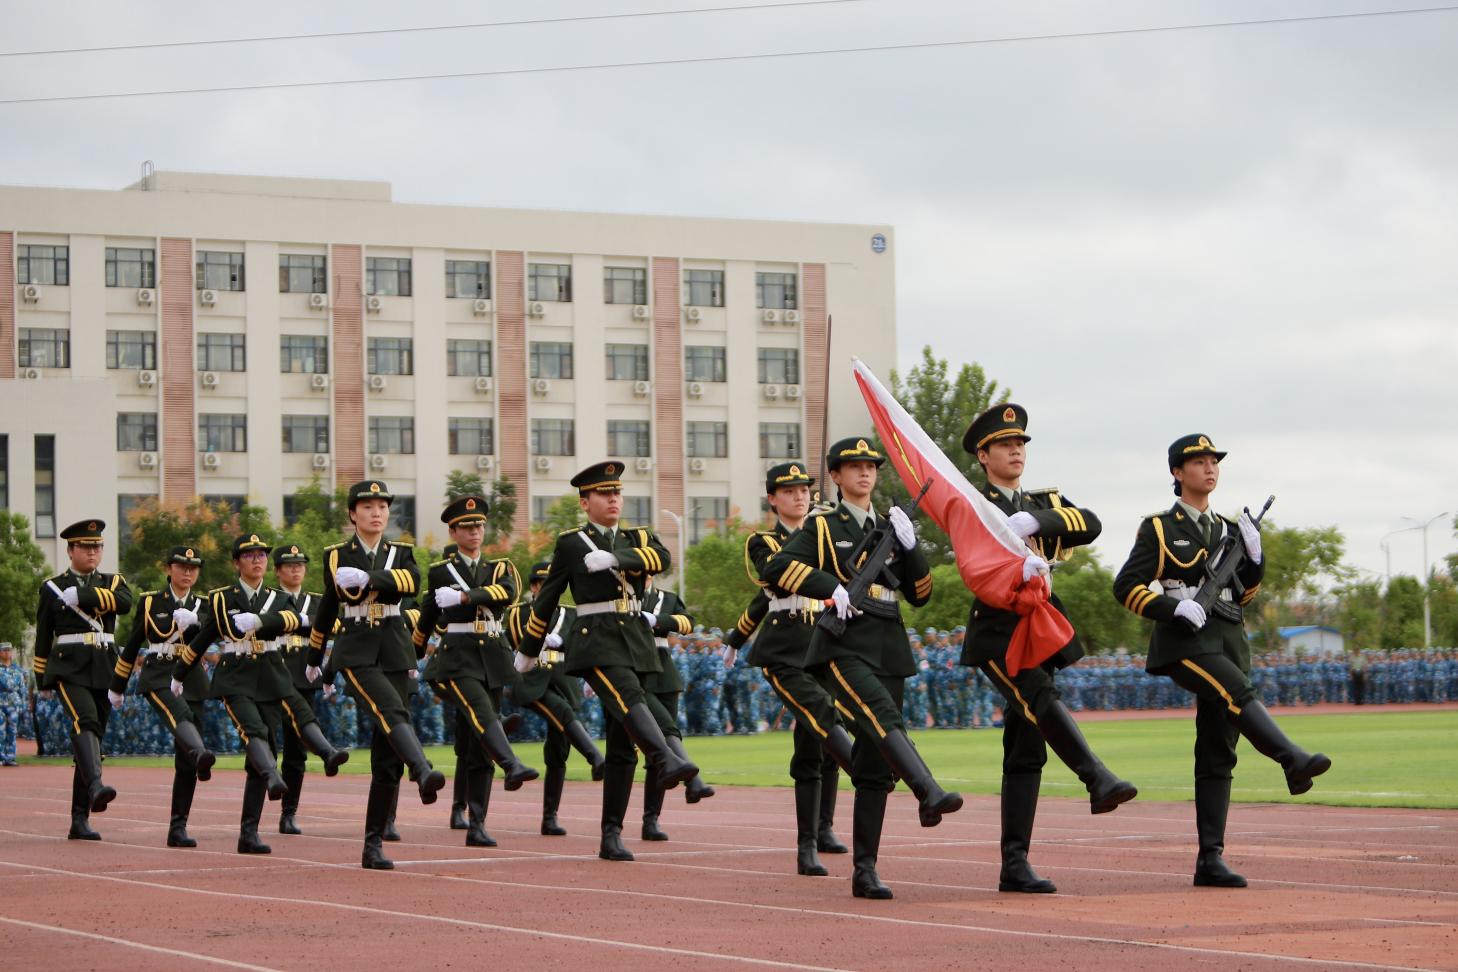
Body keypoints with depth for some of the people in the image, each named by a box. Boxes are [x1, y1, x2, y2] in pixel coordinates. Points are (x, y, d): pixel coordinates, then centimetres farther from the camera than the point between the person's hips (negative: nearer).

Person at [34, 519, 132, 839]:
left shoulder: (112, 582, 13)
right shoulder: (52, 587, 7)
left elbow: (125, 602, -11)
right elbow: (43, 636, 12)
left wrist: (80, 596, -15)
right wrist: (41, 679, 16)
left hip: (103, 671, 4)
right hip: (69, 669, -4)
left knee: (90, 738, 5)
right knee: (86, 722, -29)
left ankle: (80, 821, 9)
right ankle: (95, 786, -50)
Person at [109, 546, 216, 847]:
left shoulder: (201, 605, 14)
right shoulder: (150, 602, 9)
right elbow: (131, 646, 16)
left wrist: (191, 622, -29)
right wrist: (117, 687, 20)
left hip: (191, 679, 3)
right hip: (158, 677, -3)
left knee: (185, 762, -1)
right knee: (180, 714, -37)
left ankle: (178, 828, 3)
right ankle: (201, 754, -69)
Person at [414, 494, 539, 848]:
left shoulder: (499, 567, 12)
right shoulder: (440, 571, 8)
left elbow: (508, 592, -12)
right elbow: (427, 619, 20)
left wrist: (463, 596, -27)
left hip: (492, 659, 3)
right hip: (456, 659, -3)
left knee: (480, 747, 3)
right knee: (481, 712, -32)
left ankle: (476, 825, 4)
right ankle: (512, 766, -56)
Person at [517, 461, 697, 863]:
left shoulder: (637, 539, 15)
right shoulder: (570, 543, 5)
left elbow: (662, 557, -10)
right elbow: (545, 601, 13)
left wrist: (614, 559, -24)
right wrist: (528, 651, 19)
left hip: (637, 642, 4)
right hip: (596, 642, -4)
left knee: (623, 745, 3)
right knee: (629, 697, -32)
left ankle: (611, 836, 6)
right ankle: (668, 760, -58)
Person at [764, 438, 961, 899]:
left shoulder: (890, 527, 19)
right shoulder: (822, 526, 5)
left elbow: (920, 595, 14)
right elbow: (776, 568, -9)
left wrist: (909, 545, 0)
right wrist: (832, 588, -20)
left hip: (889, 650, 5)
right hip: (844, 647, -5)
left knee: (874, 765, 2)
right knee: (885, 719, -33)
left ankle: (865, 870, 4)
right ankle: (929, 795, -53)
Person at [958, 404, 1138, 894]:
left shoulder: (1046, 502, 16)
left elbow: (1090, 525, -6)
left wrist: (1036, 522, -23)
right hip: (996, 634, -5)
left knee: (1027, 752, 2)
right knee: (1042, 700, -32)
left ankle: (1014, 866, 4)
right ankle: (1099, 781, -48)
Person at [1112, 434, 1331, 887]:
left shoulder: (1227, 529, 19)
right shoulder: (1159, 528, 2)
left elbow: (1244, 593, 21)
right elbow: (1126, 587, -5)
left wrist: (1254, 554, 3)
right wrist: (1174, 606, -18)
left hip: (1228, 640, 6)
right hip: (1184, 641, -6)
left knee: (1218, 754, 1)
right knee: (1238, 693, -33)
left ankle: (1210, 860, 0)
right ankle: (1294, 761, -53)